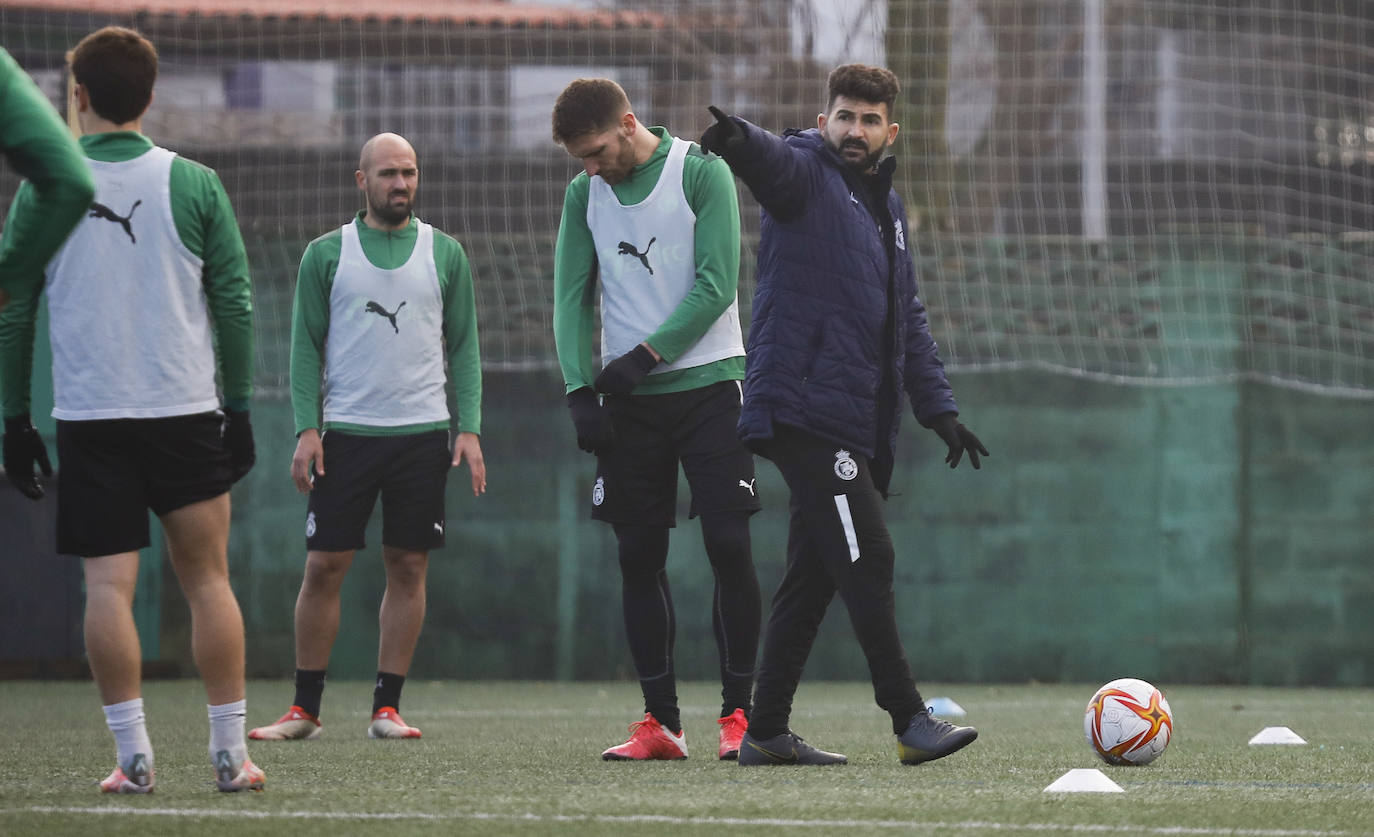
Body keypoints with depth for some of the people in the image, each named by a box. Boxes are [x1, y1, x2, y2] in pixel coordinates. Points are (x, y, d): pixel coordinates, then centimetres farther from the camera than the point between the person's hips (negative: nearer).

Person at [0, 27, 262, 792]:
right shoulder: (193, 184, 1)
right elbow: (235, 303, 1)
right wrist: (238, 407, 8)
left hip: (88, 415, 0)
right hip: (187, 412, 1)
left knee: (109, 585, 1)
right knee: (207, 578, 7)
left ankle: (134, 755, -5)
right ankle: (231, 752, 6)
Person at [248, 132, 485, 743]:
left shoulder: (445, 253, 9)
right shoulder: (326, 254, 5)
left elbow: (463, 347, 9)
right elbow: (306, 347, 5)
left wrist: (469, 428, -1)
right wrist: (306, 428, -6)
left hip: (424, 433, 1)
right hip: (346, 433, -1)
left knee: (408, 568, 2)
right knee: (324, 566, -3)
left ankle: (387, 707, 8)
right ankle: (305, 709, 4)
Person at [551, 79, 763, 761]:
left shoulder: (702, 174, -6)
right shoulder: (584, 195, 7)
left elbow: (715, 287, -11)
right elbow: (572, 298, 5)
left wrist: (644, 357, -14)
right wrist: (580, 391, -8)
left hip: (707, 385, -4)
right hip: (629, 399, 4)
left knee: (729, 548, -9)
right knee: (639, 557, 2)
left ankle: (738, 712, -2)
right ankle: (661, 722, 6)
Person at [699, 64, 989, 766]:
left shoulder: (888, 206, 22)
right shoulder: (805, 173, -2)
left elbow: (909, 320, 27)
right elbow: (771, 160, -28)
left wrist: (939, 409, 20)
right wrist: (738, 139, -51)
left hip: (859, 420, 8)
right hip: (805, 410, -8)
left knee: (815, 576, 9)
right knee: (867, 559, -13)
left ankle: (766, 732, 14)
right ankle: (911, 723, -14)